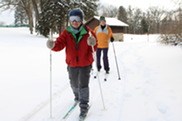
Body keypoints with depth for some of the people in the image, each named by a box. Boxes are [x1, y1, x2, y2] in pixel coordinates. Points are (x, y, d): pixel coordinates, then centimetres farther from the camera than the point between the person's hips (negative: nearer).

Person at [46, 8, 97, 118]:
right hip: (72, 64, 3)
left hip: (85, 64, -3)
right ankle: (77, 95, 51)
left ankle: (84, 106, 6)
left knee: (83, 84, -7)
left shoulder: (87, 32, -10)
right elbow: (60, 44, -17)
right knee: (74, 83, 21)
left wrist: (93, 43, -31)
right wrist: (53, 45, -39)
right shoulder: (66, 33, -7)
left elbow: (94, 48, -7)